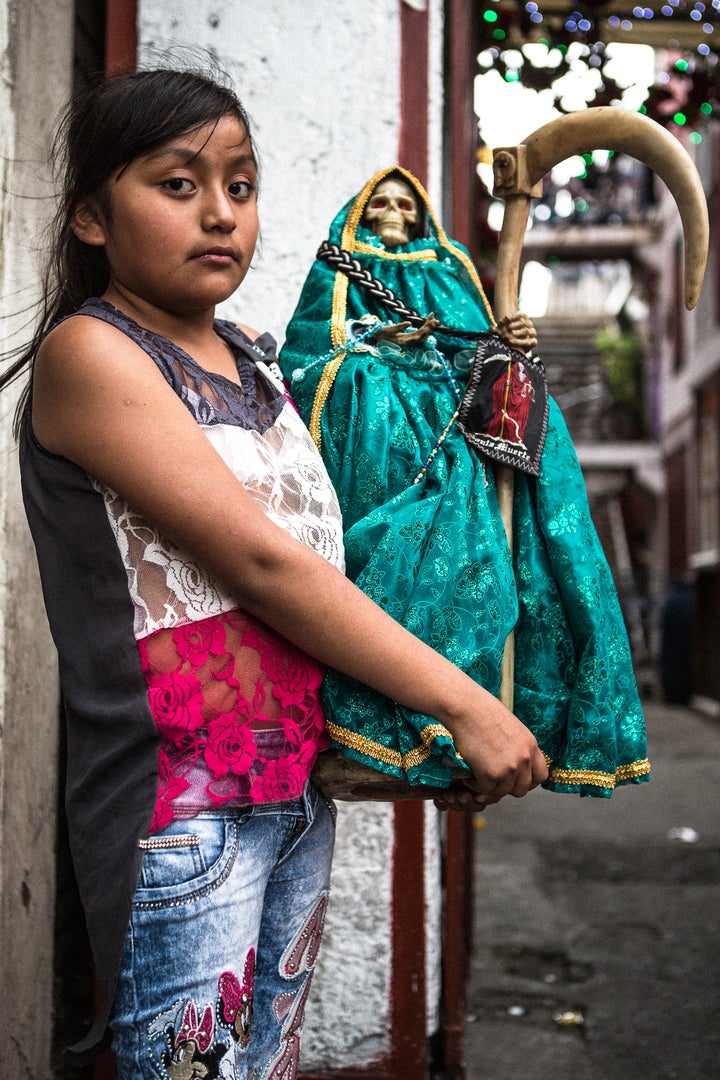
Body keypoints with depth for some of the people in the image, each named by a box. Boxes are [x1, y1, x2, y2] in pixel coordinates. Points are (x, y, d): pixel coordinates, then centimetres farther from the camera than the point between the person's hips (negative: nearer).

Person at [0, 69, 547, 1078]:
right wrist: (465, 706, -16)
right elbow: (259, 561, -18)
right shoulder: (89, 352, -12)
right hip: (180, 810, -7)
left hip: (302, 785, 7)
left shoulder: (255, 355, 11)